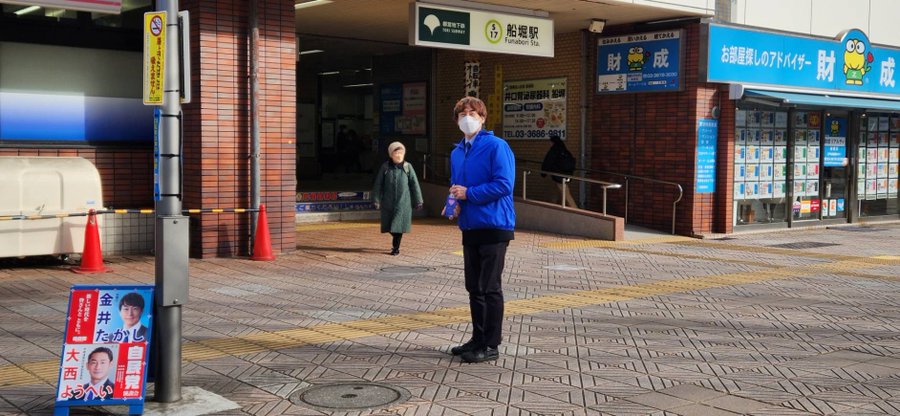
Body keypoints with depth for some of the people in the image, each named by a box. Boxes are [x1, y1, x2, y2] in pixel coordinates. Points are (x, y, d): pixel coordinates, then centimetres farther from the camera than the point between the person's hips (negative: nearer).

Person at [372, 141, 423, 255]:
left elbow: (414, 184, 2)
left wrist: (418, 201, 2)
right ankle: (395, 242, 33)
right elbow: (378, 184, 4)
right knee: (389, 224, 8)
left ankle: (396, 247, 6)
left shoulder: (407, 167, -1)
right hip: (388, 202, 1)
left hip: (403, 202, -1)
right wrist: (376, 199, 1)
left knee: (399, 224, -6)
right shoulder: (385, 167, 0)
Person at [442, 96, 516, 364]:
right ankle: (478, 338, 26)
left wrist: (468, 193, -16)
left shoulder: (496, 146, -11)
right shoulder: (457, 152, 14)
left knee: (490, 288, -2)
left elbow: (504, 184, -19)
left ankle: (491, 346, 5)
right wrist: (455, 203, 2)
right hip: (470, 228, 8)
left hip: (494, 227, -8)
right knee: (474, 288, 14)